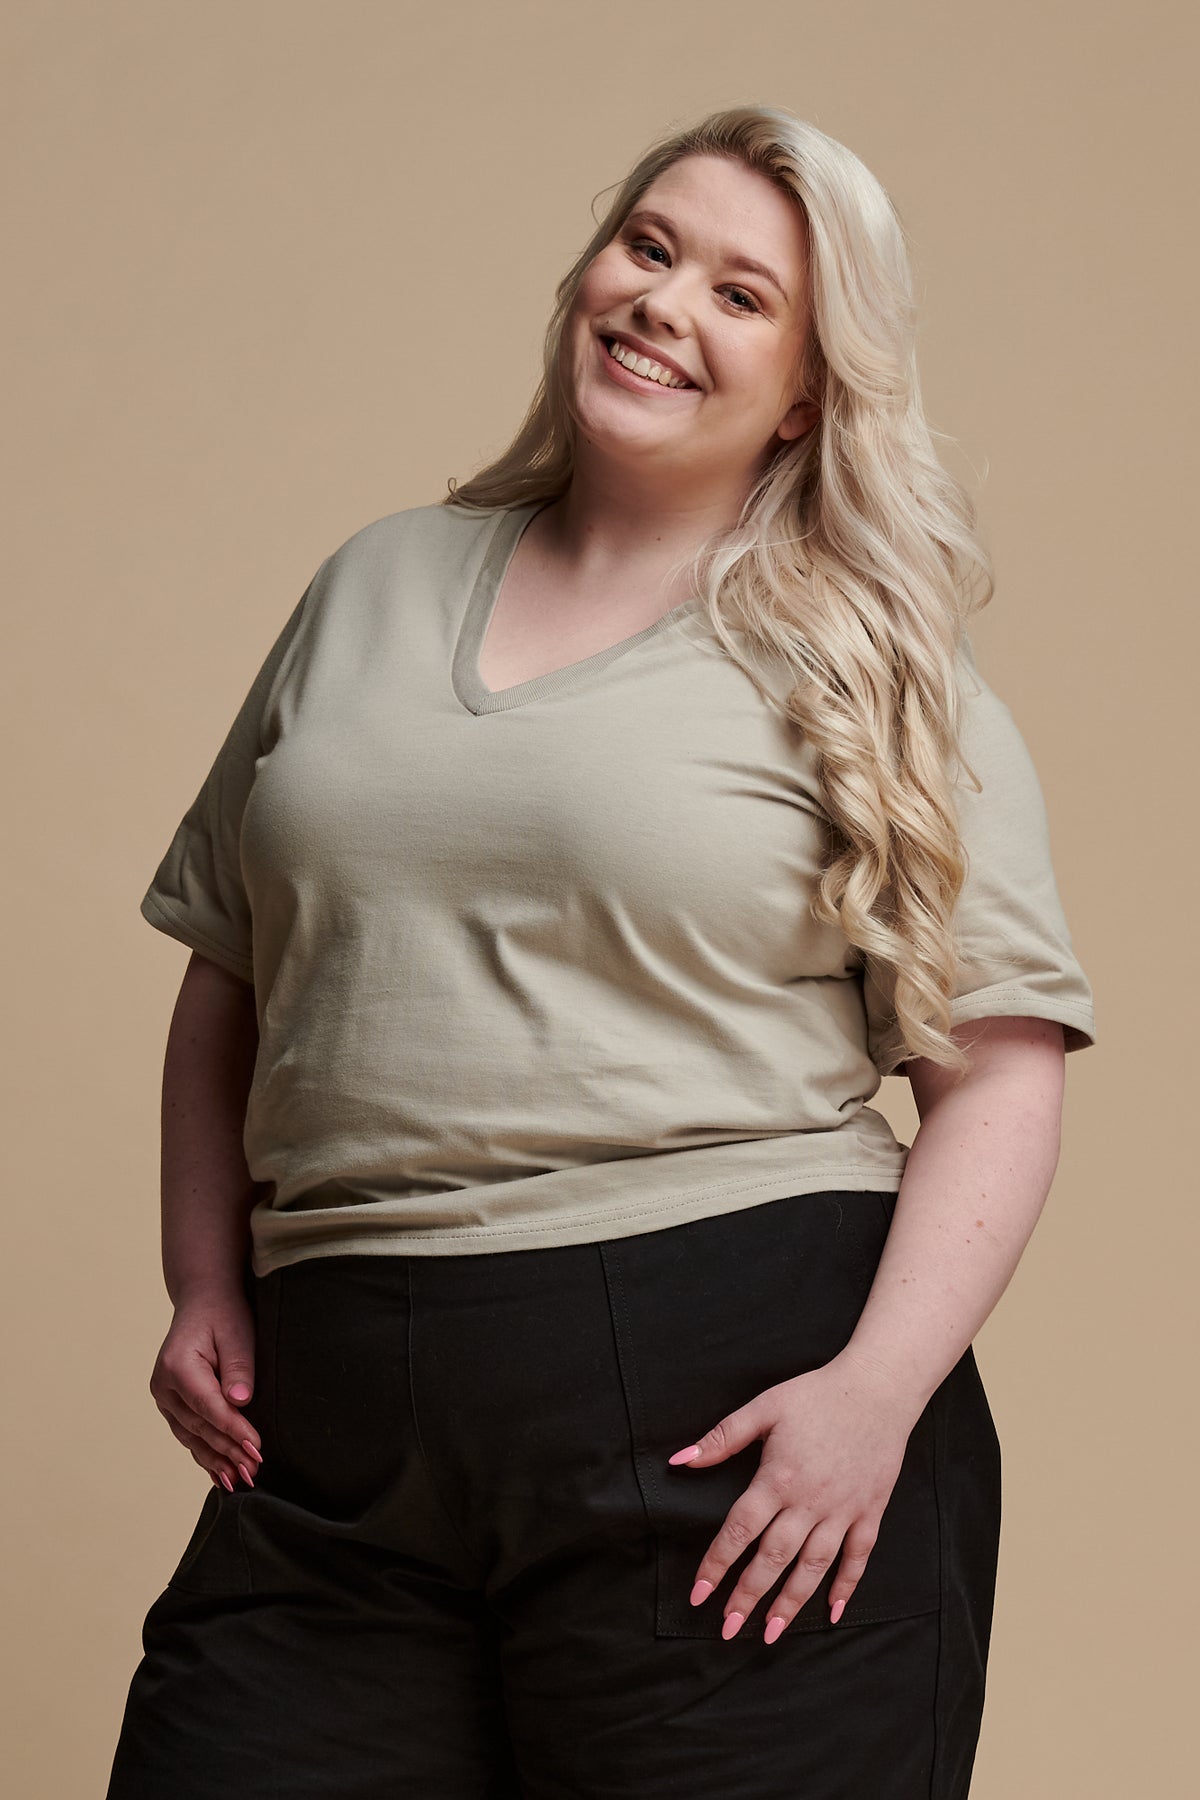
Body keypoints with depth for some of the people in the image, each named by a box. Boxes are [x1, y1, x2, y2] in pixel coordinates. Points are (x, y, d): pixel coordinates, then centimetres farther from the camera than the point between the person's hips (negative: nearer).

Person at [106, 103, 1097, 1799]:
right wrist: (207, 1290, 10)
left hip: (740, 1417, -3)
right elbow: (229, 977, 20)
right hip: (339, 1441, 4)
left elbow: (997, 1071, -2)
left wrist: (879, 1389, -15)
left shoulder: (874, 673, 4)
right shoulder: (378, 588, 16)